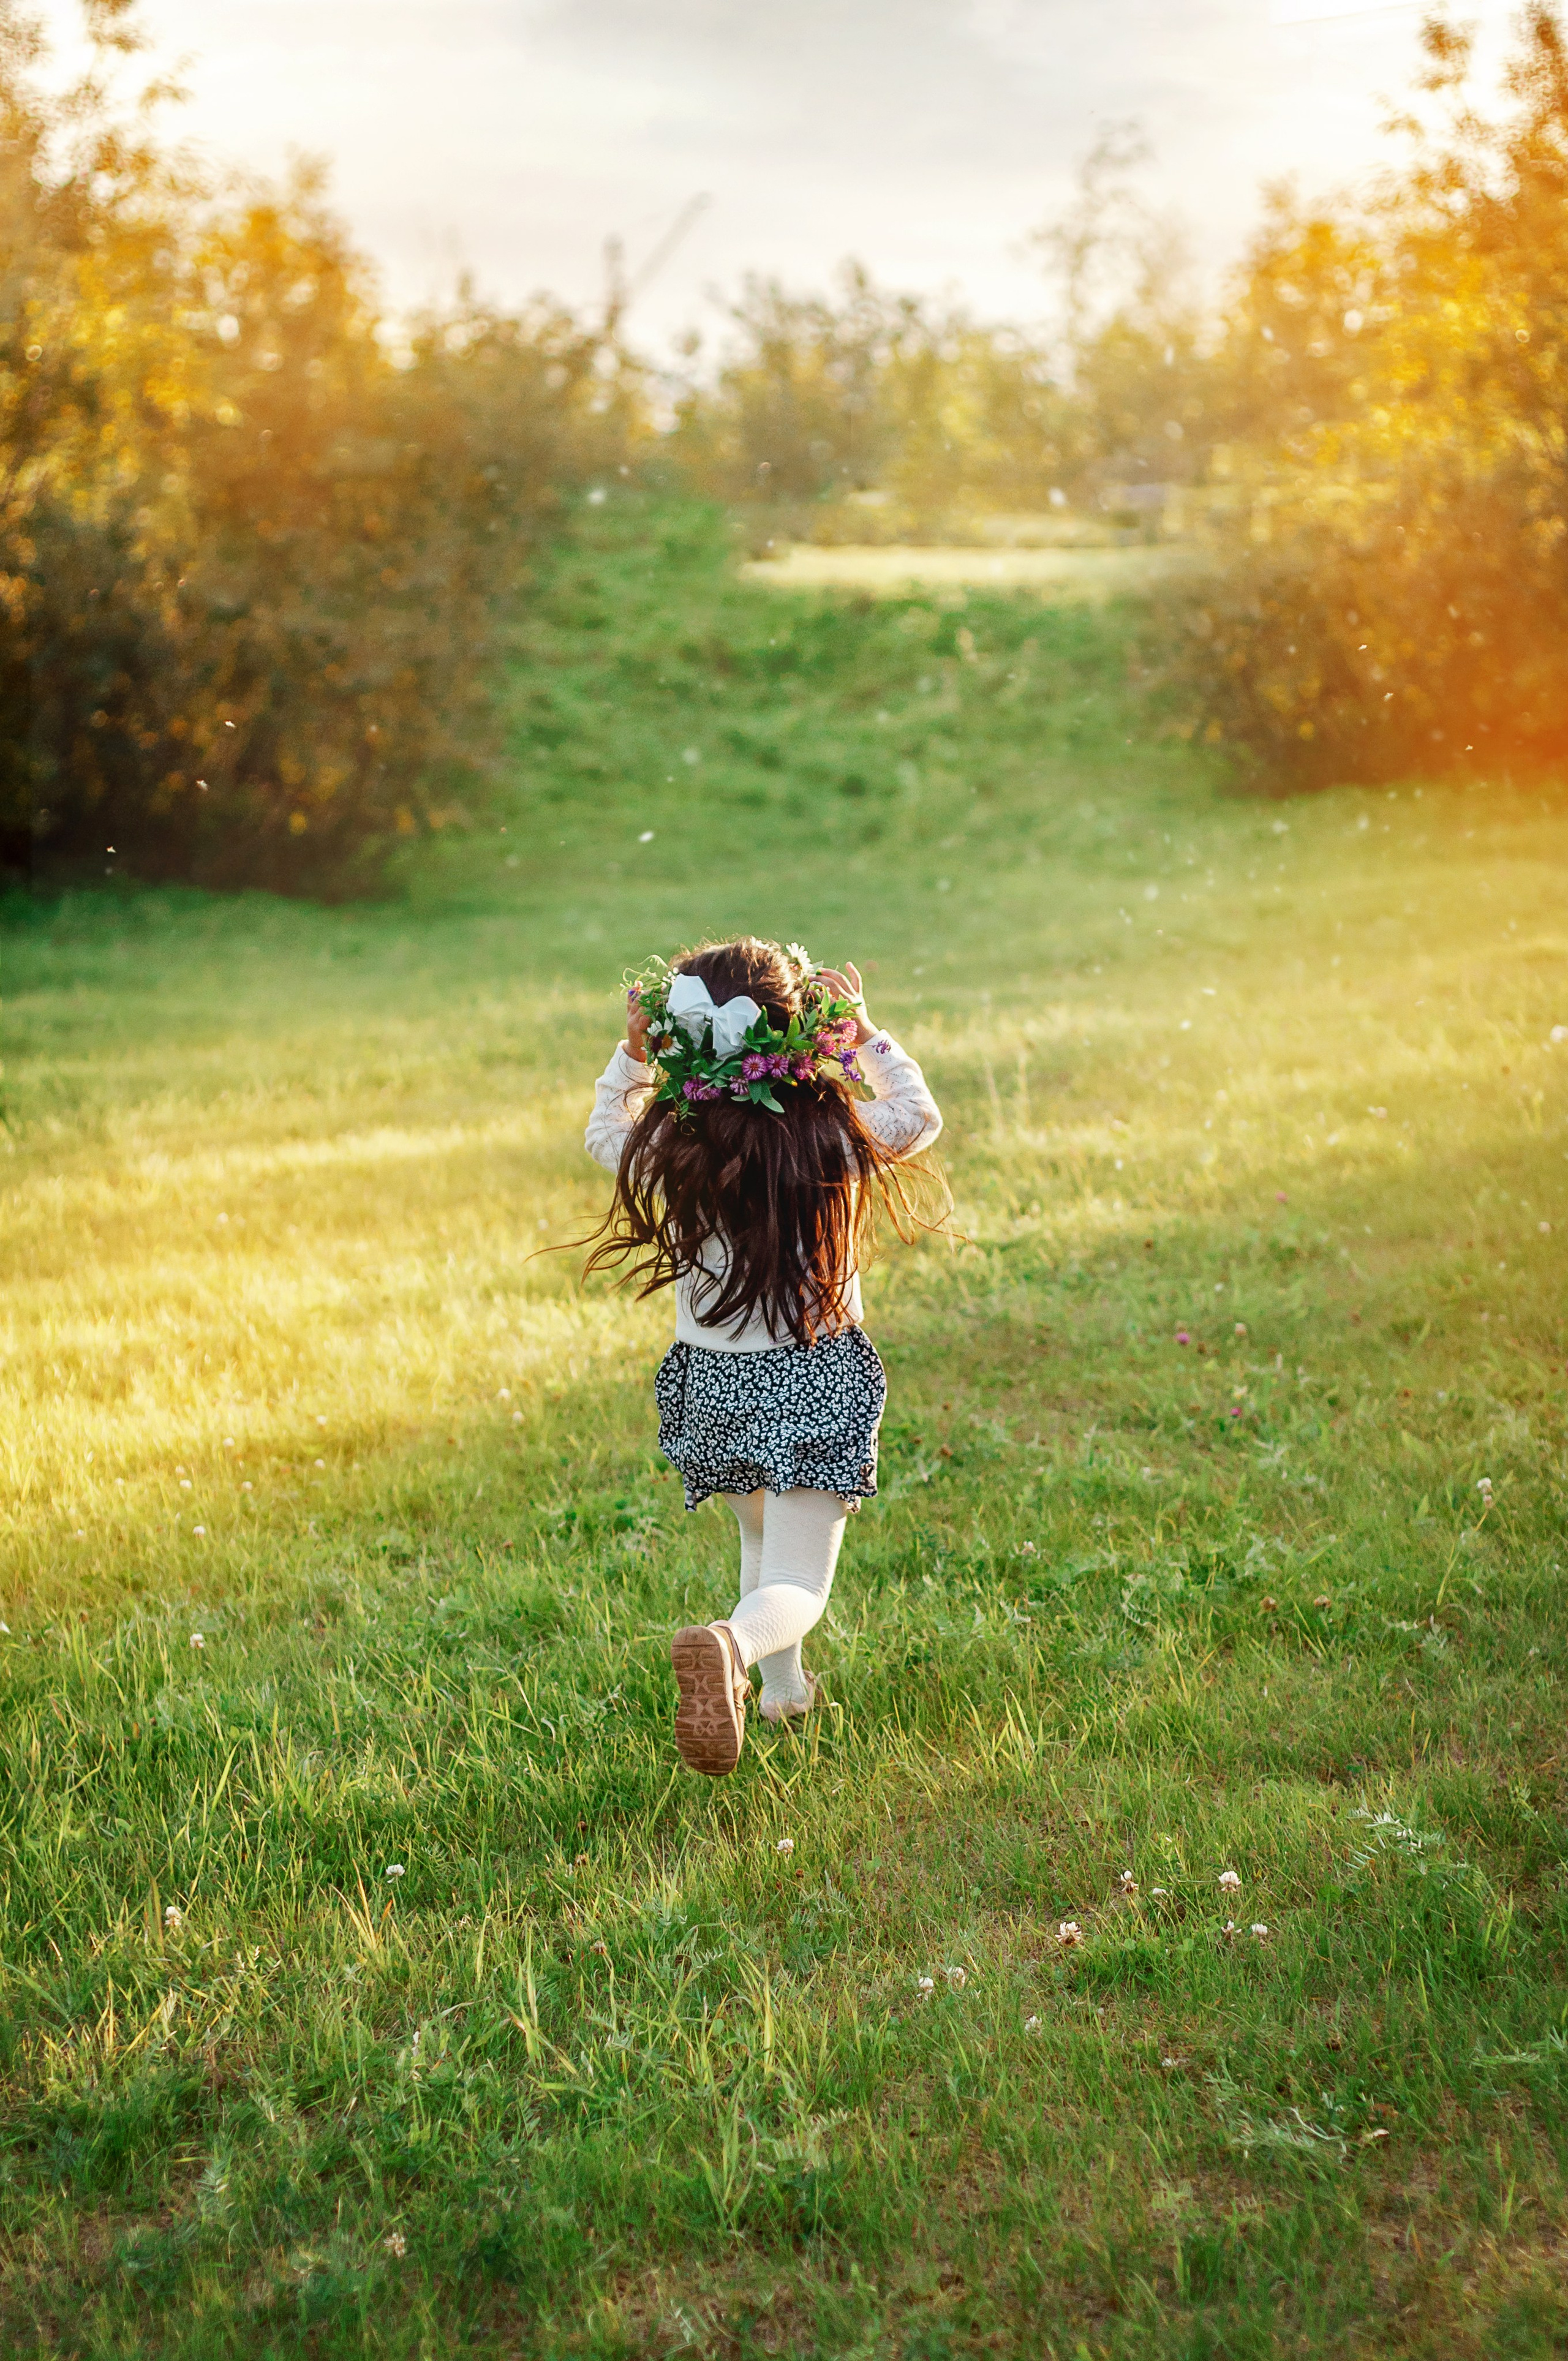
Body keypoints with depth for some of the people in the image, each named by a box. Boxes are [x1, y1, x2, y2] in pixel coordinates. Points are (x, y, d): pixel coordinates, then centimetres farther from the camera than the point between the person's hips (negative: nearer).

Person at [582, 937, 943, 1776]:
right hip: (816, 1379, -3)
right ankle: (731, 1644, -36)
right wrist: (862, 1029, 14)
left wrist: (631, 1050, 10)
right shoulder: (834, 1139, -13)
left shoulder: (665, 1152, -10)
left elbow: (605, 1131, 15)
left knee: (760, 1538, 30)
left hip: (712, 1381, 3)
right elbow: (920, 1115, 10)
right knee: (796, 1582, -5)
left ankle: (781, 1685, 42)